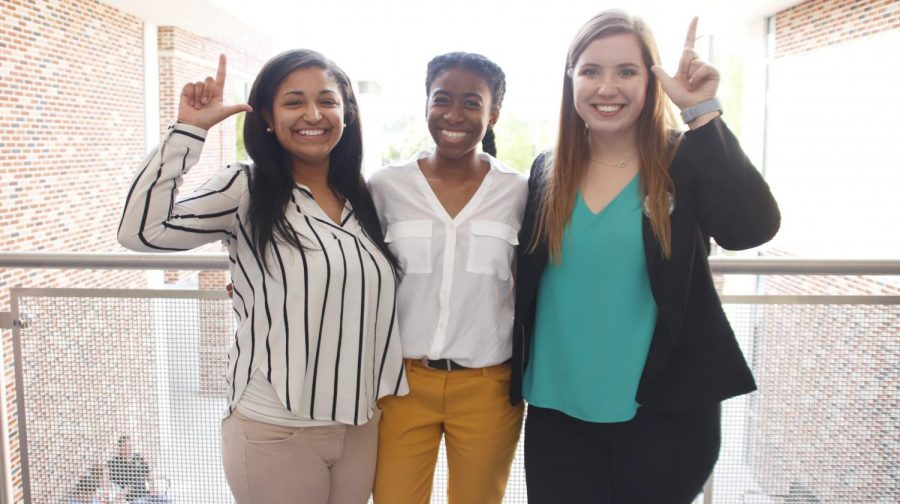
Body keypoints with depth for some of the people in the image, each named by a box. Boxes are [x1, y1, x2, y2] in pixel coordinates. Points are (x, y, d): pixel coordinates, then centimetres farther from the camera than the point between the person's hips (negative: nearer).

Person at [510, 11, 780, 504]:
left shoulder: (686, 164, -5)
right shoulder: (547, 172, 3)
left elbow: (750, 228, -24)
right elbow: (525, 286, 9)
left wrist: (703, 113, -23)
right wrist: (520, 377, 5)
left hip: (664, 411, -2)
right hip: (557, 412, 3)